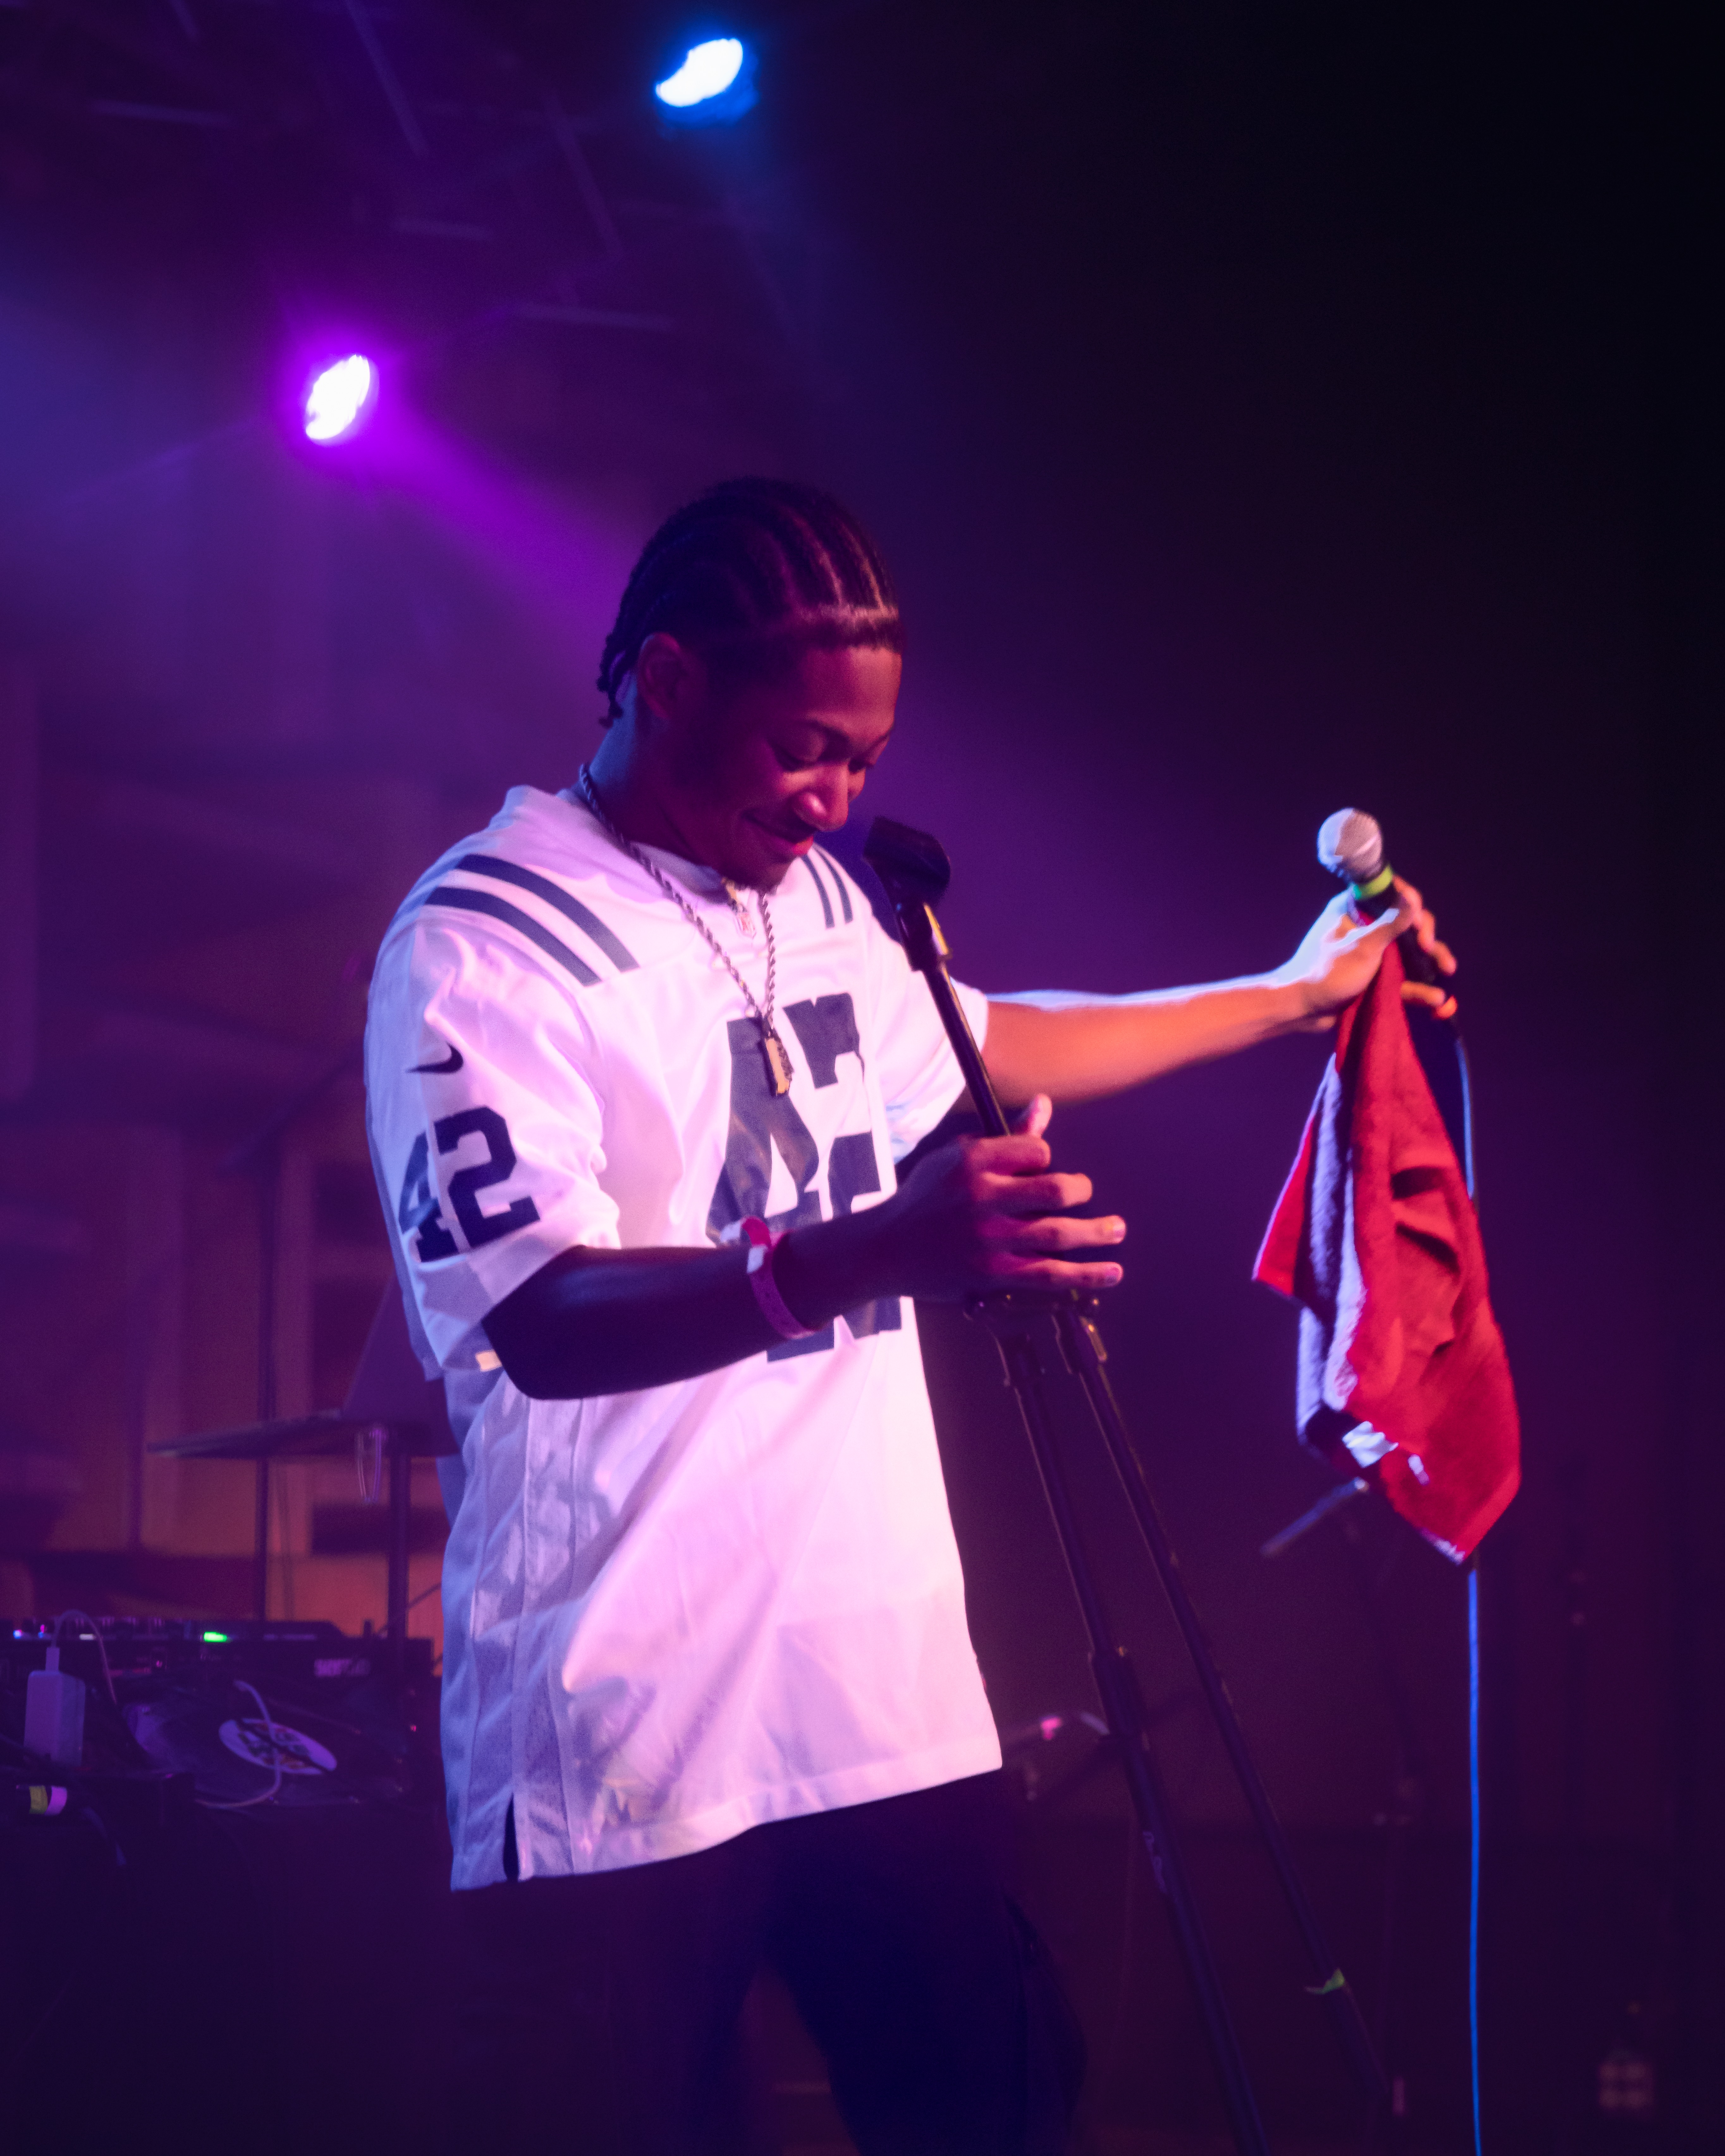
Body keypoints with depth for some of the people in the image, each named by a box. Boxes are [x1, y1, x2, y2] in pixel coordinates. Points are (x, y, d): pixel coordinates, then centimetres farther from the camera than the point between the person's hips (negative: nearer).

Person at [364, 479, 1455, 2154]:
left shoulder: (820, 900, 17)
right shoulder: (479, 946, -11)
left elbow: (994, 1045, 37)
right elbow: (543, 1321, -23)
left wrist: (1287, 996, 41)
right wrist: (868, 1257, -37)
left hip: (890, 1701, 7)